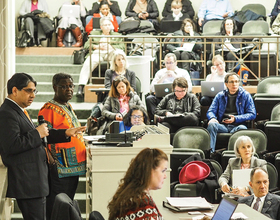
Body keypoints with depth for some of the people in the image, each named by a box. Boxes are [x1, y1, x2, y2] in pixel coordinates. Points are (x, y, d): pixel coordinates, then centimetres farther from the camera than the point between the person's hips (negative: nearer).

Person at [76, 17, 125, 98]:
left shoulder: (116, 35, 28)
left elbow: (122, 47, 13)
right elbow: (86, 45, 17)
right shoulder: (94, 33, 27)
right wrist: (96, 46, -1)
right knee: (87, 64, -34)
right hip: (97, 53, 0)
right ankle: (80, 88, -40)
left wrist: (111, 47, -4)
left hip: (111, 53, 0)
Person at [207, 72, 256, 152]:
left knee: (242, 128, -38)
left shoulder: (245, 95, 11)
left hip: (237, 125, -2)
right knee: (212, 124, -32)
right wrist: (212, 118, -11)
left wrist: (236, 119, -9)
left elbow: (252, 114, 5)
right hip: (222, 126, 2)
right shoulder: (220, 96, 17)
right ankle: (210, 151, -39)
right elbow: (211, 111, 15)